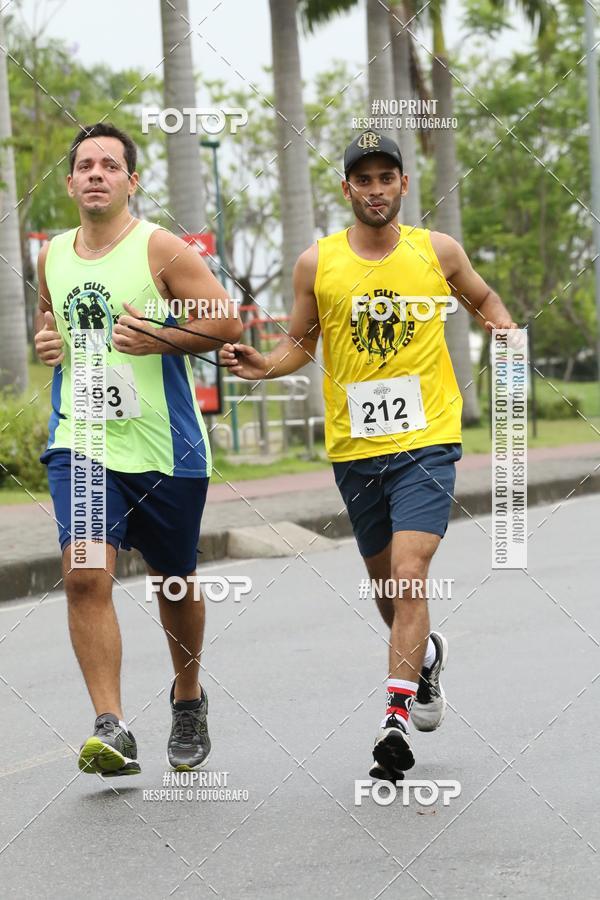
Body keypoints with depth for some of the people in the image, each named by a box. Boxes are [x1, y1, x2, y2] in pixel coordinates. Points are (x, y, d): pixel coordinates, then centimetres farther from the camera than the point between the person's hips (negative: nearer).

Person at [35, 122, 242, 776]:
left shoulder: (159, 249, -8)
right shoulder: (52, 256, 7)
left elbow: (228, 323, -9)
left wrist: (158, 337, -22)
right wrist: (46, 339, 5)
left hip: (165, 449, -2)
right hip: (80, 443, 2)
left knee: (174, 581, 13)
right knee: (85, 576, -17)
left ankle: (189, 699, 39)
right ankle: (111, 730, -17)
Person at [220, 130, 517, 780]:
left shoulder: (437, 251, 1)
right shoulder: (317, 263, 0)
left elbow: (482, 298, 19)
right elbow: (300, 344, 11)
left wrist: (502, 326, -2)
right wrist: (264, 366, -9)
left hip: (427, 441, -2)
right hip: (353, 447, 2)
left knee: (408, 575, -18)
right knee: (384, 581, 16)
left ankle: (396, 716, -20)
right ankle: (425, 656, 48)